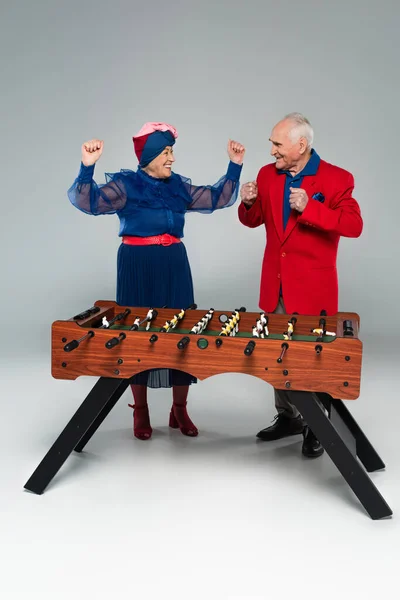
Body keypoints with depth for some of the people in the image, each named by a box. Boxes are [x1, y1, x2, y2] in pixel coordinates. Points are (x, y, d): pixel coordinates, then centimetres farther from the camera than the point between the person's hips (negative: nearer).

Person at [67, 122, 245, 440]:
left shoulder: (178, 186, 8)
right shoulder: (125, 185, -6)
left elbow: (218, 199, 11)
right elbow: (88, 201, -19)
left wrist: (235, 166, 4)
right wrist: (87, 167, -34)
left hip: (175, 267, 4)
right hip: (137, 268, -4)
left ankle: (179, 410, 19)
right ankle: (140, 411, 19)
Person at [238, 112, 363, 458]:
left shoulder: (337, 179, -10)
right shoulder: (268, 174, 5)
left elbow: (354, 225, -18)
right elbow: (254, 221, 12)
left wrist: (309, 208, -27)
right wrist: (249, 203, -10)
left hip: (312, 287, -5)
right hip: (276, 286, 5)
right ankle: (288, 417, 31)